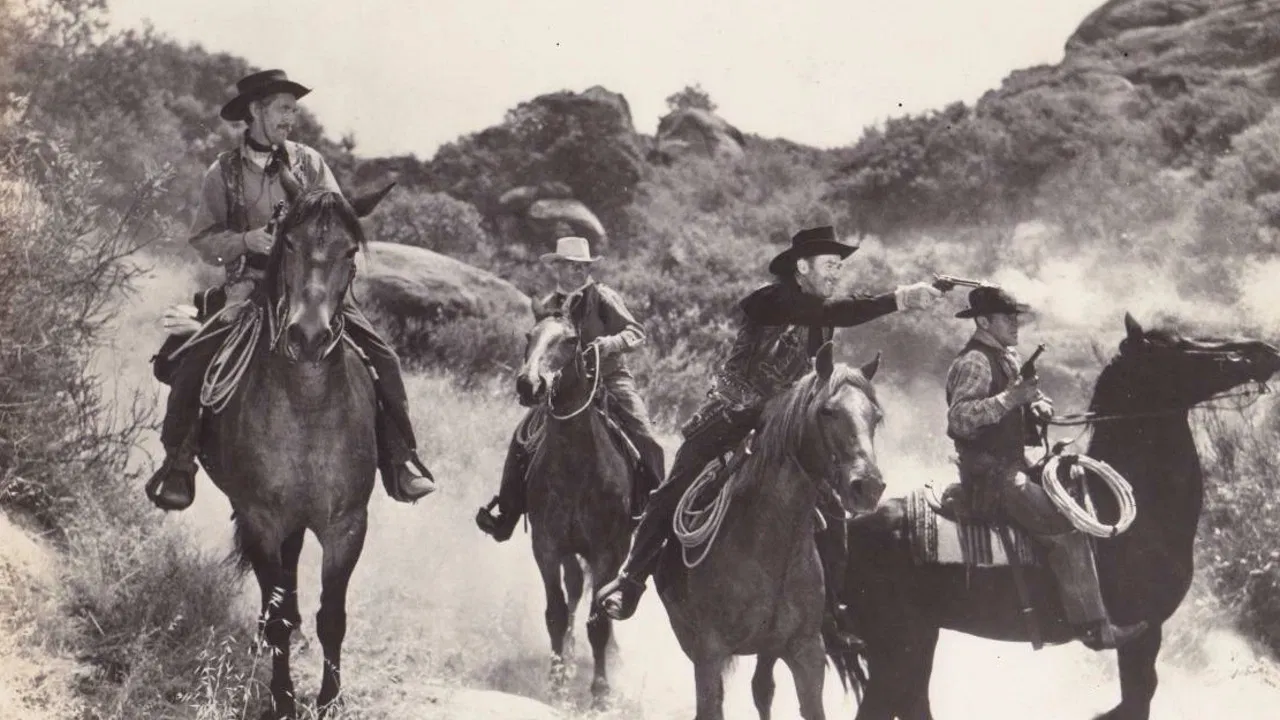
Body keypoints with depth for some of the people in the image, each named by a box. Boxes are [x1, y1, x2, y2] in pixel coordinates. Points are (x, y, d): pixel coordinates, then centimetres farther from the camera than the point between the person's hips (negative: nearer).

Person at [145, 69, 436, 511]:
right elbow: (202, 240, 4)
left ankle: (398, 459, -6)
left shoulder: (309, 163, 8)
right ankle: (178, 462, -9)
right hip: (247, 285, -1)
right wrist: (244, 241, -14)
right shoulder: (223, 172, 5)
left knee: (381, 357, -15)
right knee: (190, 357, -23)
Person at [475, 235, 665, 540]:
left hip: (610, 380, -3)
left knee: (645, 441, -21)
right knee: (523, 436, -11)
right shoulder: (548, 306, 10)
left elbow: (636, 332, -11)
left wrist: (611, 343, -30)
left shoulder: (603, 297, -3)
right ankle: (506, 512, -3)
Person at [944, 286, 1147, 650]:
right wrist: (1012, 397, -32)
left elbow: (1032, 394, 24)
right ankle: (1093, 628, -18)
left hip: (1013, 467, 11)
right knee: (1066, 529, -20)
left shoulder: (1008, 357, 15)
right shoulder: (974, 363, -16)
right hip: (990, 479, -11)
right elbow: (960, 418, -29)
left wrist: (1040, 404, 0)